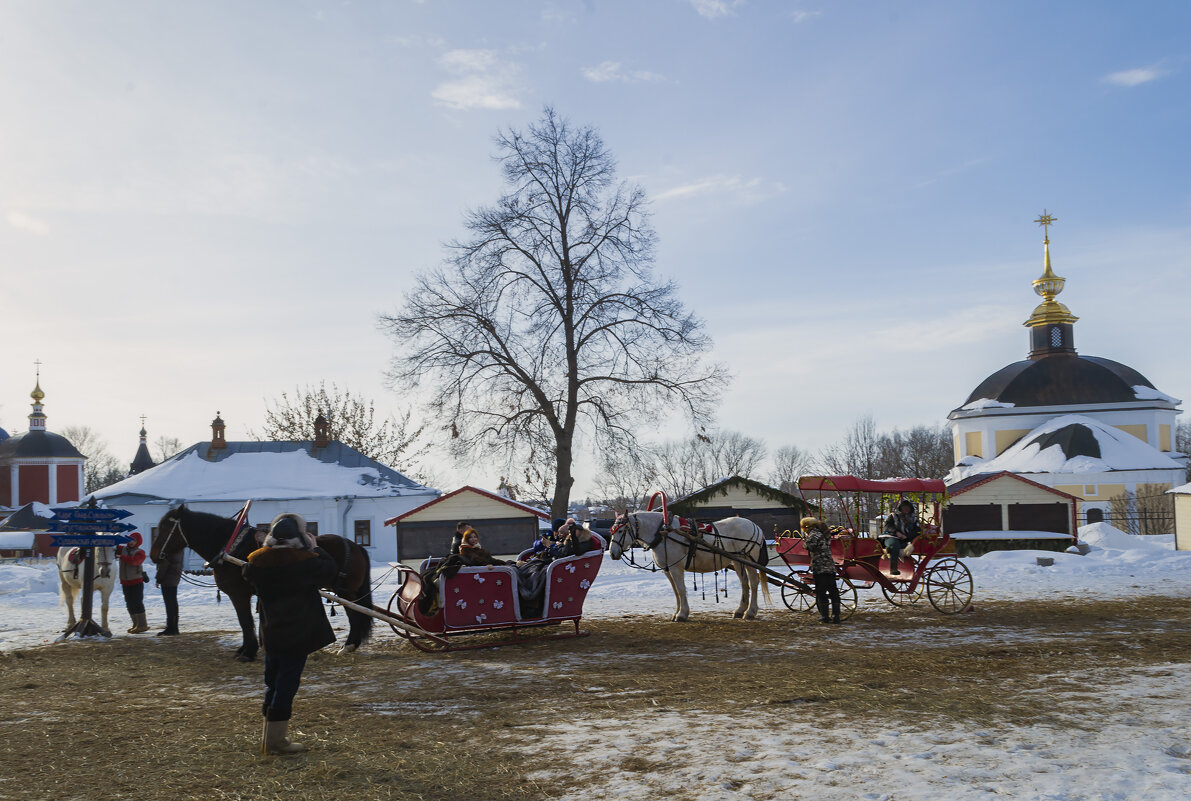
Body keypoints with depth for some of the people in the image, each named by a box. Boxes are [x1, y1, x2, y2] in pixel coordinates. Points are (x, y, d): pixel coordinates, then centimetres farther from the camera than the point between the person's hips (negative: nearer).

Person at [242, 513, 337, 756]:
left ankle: (269, 738, 32)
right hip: (298, 635, -6)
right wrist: (314, 548, 6)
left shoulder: (257, 560, -4)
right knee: (287, 684, 0)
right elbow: (330, 570, -3)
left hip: (270, 634, 6)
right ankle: (276, 741, 3)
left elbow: (249, 578, 18)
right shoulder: (306, 561, -18)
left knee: (273, 684, 19)